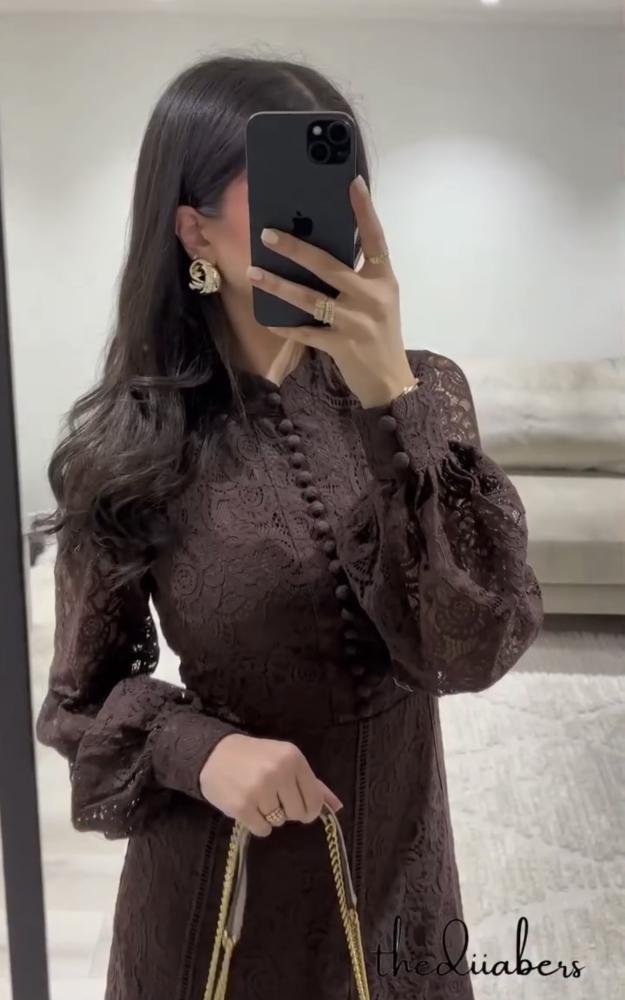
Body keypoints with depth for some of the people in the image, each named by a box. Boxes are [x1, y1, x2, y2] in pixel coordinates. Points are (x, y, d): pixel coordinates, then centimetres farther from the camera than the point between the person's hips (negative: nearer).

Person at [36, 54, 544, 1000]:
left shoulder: (422, 391, -9)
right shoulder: (128, 444, -13)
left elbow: (475, 646, -22)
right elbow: (81, 698, -4)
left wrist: (392, 398, -32)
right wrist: (197, 749, -23)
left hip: (396, 876, 2)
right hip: (217, 892, -1)